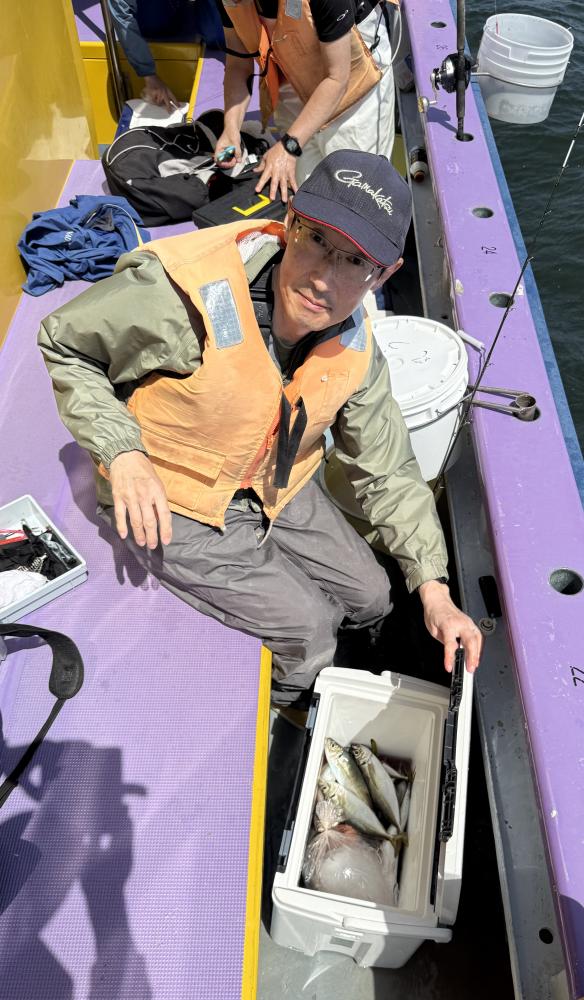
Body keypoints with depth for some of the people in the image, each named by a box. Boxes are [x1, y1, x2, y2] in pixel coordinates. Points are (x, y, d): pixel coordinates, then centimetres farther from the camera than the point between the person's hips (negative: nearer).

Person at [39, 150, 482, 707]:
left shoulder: (355, 347, -13)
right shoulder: (183, 290, -32)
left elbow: (388, 472, -2)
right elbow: (64, 343, -16)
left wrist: (433, 591, -7)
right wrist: (122, 453, -29)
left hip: (272, 487, 6)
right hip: (167, 502, -5)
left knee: (369, 597, 12)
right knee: (307, 627, -7)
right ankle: (276, 705, 29)